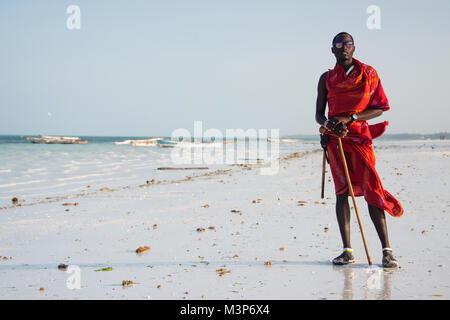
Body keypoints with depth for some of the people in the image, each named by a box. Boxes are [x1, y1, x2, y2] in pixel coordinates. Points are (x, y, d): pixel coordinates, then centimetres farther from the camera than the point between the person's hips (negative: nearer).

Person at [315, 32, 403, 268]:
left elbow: (380, 108, 1)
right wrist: (329, 124, -12)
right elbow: (318, 114, 12)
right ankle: (347, 250, 0)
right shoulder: (327, 78, 12)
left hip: (360, 136, -2)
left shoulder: (368, 74, 7)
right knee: (341, 191, -3)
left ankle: (386, 249, -8)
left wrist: (349, 118, -11)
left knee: (370, 190, -11)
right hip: (335, 138, 2)